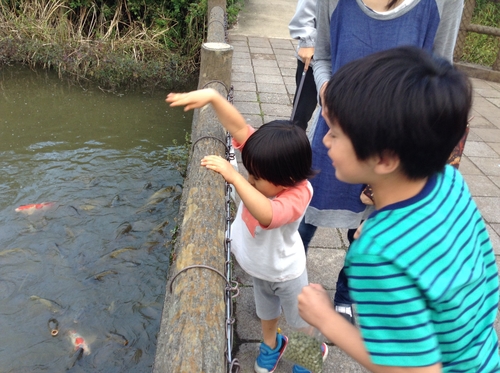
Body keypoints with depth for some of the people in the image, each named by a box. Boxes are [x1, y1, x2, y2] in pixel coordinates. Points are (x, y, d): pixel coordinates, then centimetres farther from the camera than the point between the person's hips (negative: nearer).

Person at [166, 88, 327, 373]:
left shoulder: (297, 194, -41)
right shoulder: (268, 163, -25)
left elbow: (266, 215, -60)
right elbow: (239, 126, -30)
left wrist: (234, 177, -65)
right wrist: (212, 96, -44)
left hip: (285, 272, -6)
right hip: (258, 265, 6)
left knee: (300, 318, 25)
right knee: (265, 309, 32)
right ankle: (271, 344, 61)